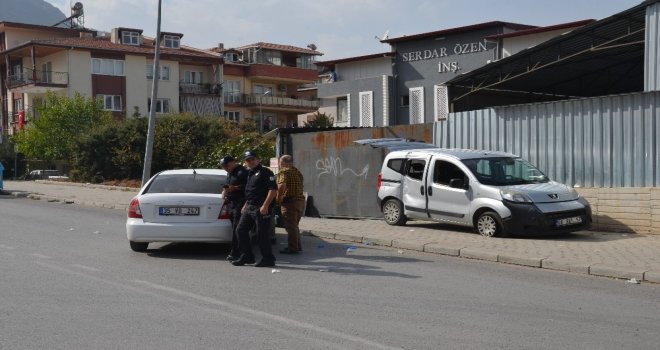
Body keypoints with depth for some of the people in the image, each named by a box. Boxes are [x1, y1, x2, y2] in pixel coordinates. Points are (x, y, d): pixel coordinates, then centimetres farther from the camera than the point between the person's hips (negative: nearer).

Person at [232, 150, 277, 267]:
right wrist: (245, 205, 23)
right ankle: (247, 256, 17)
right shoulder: (250, 174, 20)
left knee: (262, 234, -6)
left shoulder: (265, 172, -8)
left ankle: (268, 259, 4)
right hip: (249, 208, 9)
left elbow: (273, 190, -17)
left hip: (261, 208, -9)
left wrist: (265, 205, -22)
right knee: (241, 230, 9)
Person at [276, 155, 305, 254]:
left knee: (290, 226, -1)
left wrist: (278, 199, -16)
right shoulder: (297, 172, 17)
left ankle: (293, 248, 3)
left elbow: (282, 185, -27)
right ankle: (298, 246, 26)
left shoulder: (283, 171, -10)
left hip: (289, 202, -9)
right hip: (300, 200, 9)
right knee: (295, 226, 20)